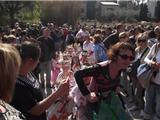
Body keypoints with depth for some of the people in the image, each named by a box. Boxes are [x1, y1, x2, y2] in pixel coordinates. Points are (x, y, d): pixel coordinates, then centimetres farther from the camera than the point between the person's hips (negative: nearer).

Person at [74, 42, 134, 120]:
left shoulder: (121, 68, -11)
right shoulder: (101, 68, -32)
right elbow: (77, 74, -30)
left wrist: (117, 86, -3)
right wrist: (87, 94, -30)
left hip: (110, 100, 6)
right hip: (95, 102, -6)